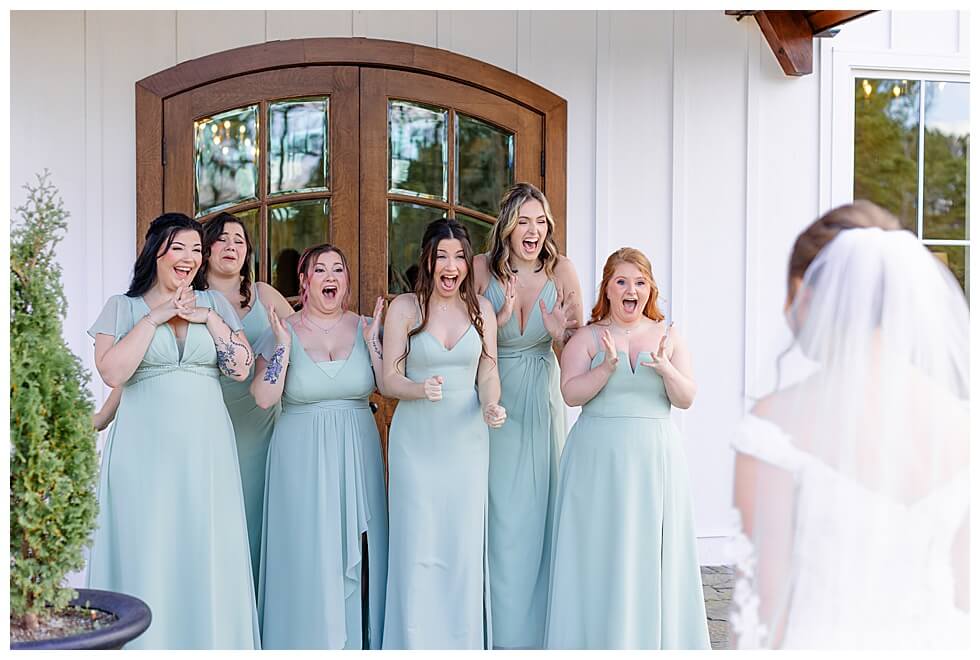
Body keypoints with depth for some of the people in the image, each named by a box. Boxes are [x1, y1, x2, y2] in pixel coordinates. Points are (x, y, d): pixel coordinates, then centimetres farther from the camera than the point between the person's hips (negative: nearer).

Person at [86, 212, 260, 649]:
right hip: (145, 448, -2)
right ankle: (147, 643, 10)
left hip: (206, 448, 2)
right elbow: (111, 373, -10)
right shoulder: (123, 307, 5)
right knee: (146, 552, -1)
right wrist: (155, 318, -10)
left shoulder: (214, 303, 12)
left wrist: (208, 318, -6)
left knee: (208, 554, 2)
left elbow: (241, 369, 2)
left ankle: (210, 640, 13)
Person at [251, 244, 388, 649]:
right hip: (301, 460, -2)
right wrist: (284, 345, -16)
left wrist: (372, 341, -11)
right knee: (308, 556, 1)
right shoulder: (281, 332, -1)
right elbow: (264, 399, -10)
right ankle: (308, 639, 16)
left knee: (355, 554, 6)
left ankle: (358, 640, 20)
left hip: (356, 458, 2)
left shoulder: (366, 328, 5)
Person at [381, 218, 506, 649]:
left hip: (467, 439, 2)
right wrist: (422, 389, -23)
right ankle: (414, 641, 12)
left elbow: (488, 373, 7)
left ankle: (464, 641, 18)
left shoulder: (481, 308, 6)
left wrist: (491, 405, -13)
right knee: (417, 545, -2)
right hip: (416, 440, -2)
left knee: (464, 544, 5)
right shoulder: (404, 307, -2)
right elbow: (389, 379, -3)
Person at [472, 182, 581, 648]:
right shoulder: (482, 269, -10)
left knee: (537, 512, 6)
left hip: (541, 402, 1)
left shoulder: (562, 270, -7)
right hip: (493, 401, -1)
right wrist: (499, 318, -21)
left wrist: (560, 334, -24)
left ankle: (534, 630, 21)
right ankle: (499, 632, 16)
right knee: (498, 515, 2)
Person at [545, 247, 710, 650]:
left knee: (652, 552, 3)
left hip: (655, 456, 2)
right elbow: (570, 394, -8)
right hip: (599, 456, -2)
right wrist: (607, 367, -22)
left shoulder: (669, 336, 8)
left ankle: (654, 640, 15)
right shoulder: (588, 337, 3)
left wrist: (666, 369, -18)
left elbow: (686, 399, 1)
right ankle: (596, 640, 11)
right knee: (599, 555, 1)